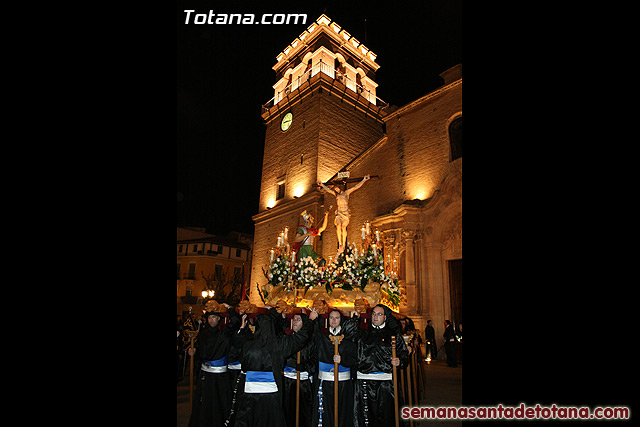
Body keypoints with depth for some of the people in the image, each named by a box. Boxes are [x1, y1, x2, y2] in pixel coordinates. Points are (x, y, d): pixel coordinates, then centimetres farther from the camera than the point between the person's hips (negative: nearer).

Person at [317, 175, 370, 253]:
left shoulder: (346, 192, 10)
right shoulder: (336, 194, 17)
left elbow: (356, 187, 6)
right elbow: (328, 189, 26)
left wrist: (364, 180, 1)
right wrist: (322, 185, 27)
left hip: (346, 213, -2)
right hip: (339, 213, 2)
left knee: (343, 227, -22)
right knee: (338, 226, -23)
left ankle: (343, 245, -24)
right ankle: (340, 244, -26)